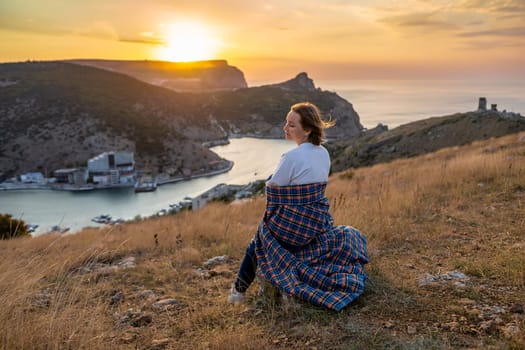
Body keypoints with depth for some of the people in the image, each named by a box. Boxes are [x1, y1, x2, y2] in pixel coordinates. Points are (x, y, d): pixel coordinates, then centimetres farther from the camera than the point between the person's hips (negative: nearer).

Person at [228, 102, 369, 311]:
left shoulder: (292, 157, -24)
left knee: (259, 239, 22)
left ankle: (239, 291, 31)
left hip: (292, 226, -5)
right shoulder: (324, 153, 0)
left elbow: (273, 191, -14)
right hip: (319, 223, 6)